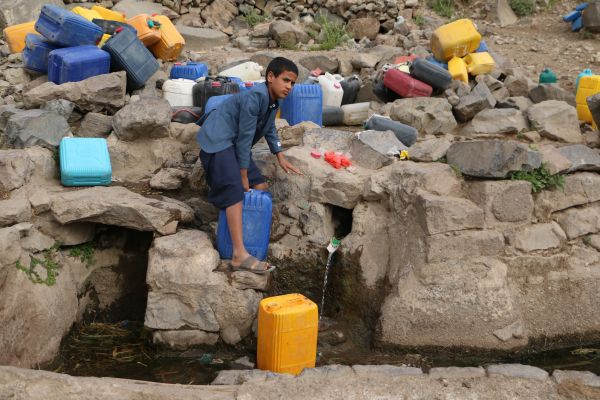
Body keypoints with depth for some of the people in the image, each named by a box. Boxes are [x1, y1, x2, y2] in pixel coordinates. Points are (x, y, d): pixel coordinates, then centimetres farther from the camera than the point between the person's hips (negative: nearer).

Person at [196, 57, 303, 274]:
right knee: (235, 191, -23)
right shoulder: (255, 97, -23)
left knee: (260, 186, 10)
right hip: (218, 141, -10)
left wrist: (281, 158, 19)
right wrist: (243, 176, -15)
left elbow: (269, 129, 23)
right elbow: (245, 138, -21)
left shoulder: (273, 99, 7)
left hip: (233, 143, 10)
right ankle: (240, 256, -32)